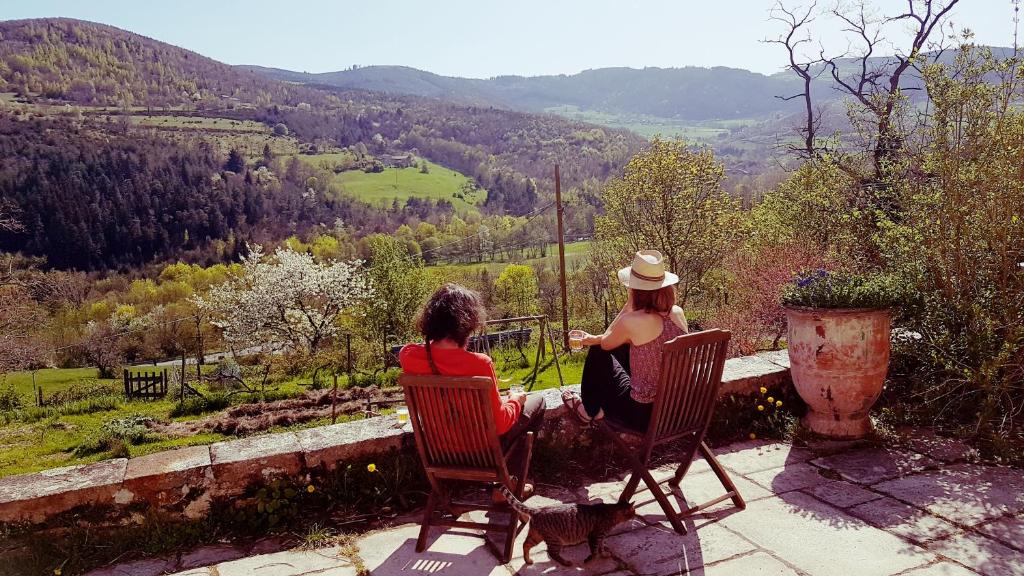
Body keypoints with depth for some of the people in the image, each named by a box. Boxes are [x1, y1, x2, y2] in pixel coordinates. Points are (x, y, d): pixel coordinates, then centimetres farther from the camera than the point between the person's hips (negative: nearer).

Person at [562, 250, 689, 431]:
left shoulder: (631, 322, -23)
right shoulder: (678, 313, -4)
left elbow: (605, 343, 0)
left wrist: (628, 306, -2)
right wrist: (595, 338, 23)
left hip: (644, 414, -6)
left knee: (598, 352, 14)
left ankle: (590, 409, 36)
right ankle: (601, 407, 41)